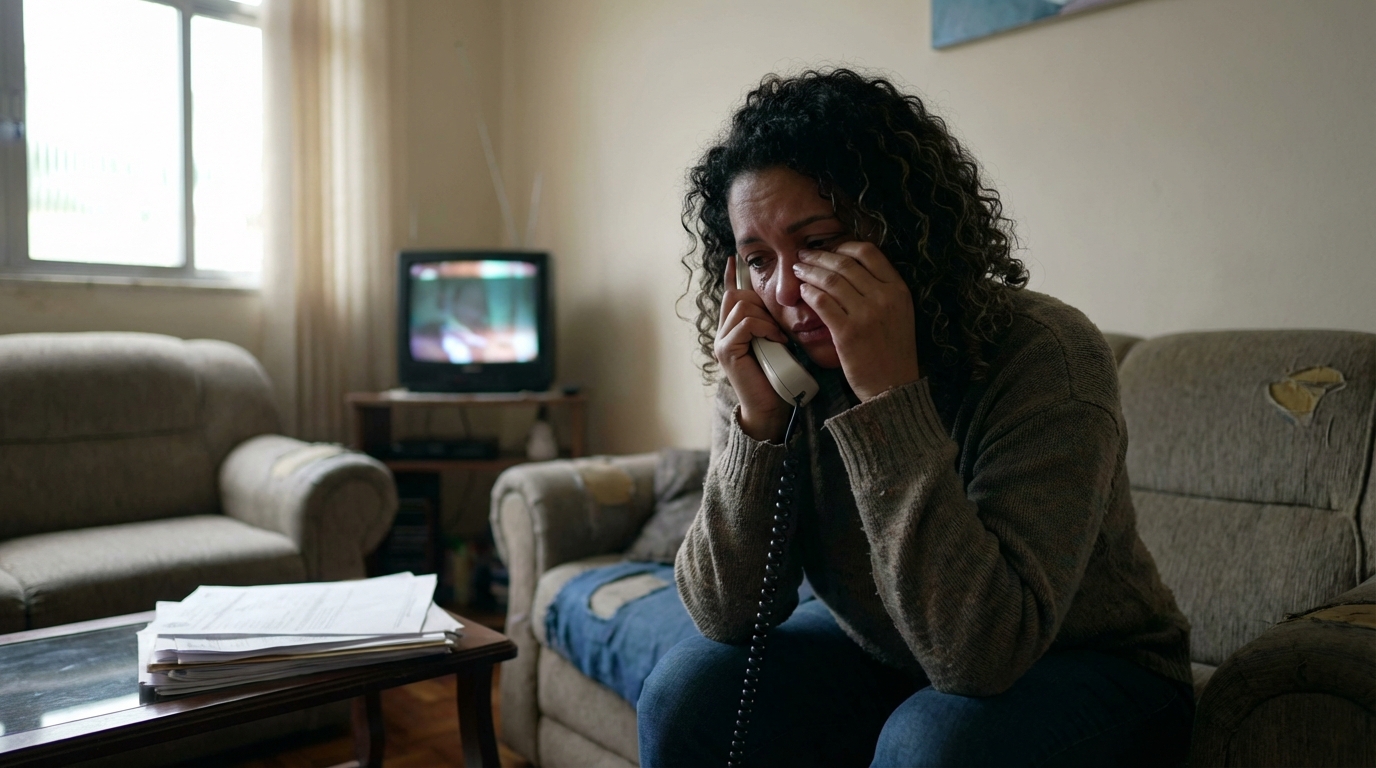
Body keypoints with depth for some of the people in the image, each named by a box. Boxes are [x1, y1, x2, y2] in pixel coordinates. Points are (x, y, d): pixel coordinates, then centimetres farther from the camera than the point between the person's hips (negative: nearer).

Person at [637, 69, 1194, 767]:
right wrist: (757, 420, -28)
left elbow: (979, 653, -34)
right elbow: (725, 617, -15)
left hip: (1086, 668, -3)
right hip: (878, 658, 4)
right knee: (688, 692, -15)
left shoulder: (1045, 357, -27)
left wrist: (890, 395, -39)